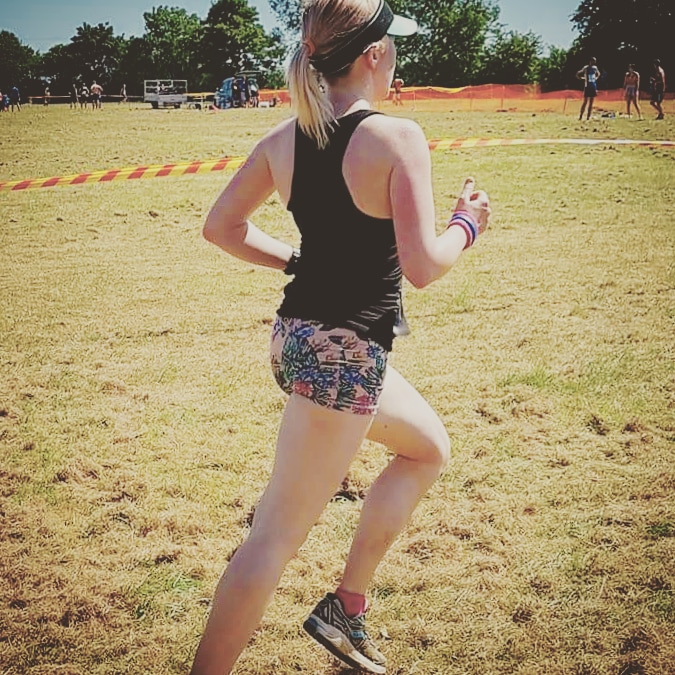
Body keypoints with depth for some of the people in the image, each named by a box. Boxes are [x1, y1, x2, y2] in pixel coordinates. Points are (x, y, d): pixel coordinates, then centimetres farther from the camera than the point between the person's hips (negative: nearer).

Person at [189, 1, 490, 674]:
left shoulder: (283, 138, 3)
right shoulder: (396, 137, -17)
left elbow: (221, 226, 10)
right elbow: (422, 265, -19)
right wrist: (467, 223, 0)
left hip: (299, 336, 9)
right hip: (344, 352, -9)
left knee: (429, 447, 27)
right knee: (277, 537, -1)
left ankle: (345, 606, 31)